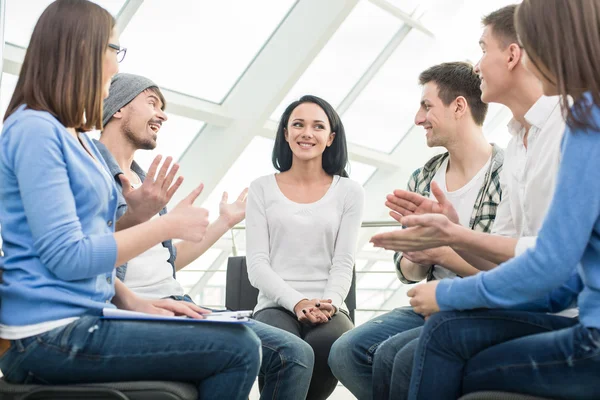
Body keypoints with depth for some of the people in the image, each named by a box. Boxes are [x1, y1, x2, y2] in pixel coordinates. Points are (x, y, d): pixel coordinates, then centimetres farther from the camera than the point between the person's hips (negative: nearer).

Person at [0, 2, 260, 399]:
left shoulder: (80, 140, 17)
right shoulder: (35, 129, -13)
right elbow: (66, 257, -19)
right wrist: (169, 225, -12)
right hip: (48, 337, -9)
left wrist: (132, 301, 4)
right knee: (238, 349, -12)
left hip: (79, 321, 9)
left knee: (234, 343, 8)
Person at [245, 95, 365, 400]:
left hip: (328, 309, 1)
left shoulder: (349, 192, 11)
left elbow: (343, 264, 4)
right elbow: (256, 264, 2)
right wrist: (298, 302, -15)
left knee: (335, 344, -36)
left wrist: (328, 303, -17)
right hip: (276, 306, -1)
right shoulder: (262, 189, 11)